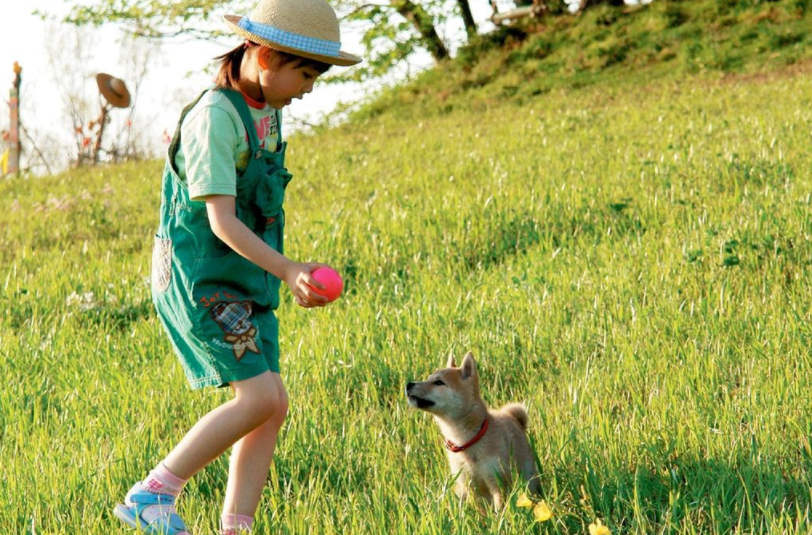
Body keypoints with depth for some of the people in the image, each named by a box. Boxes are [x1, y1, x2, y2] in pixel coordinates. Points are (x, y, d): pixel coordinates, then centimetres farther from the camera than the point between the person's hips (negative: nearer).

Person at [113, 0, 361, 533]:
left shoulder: (265, 108, 9)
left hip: (244, 283, 9)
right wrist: (289, 271, -31)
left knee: (273, 406, 0)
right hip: (199, 278, -9)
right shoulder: (214, 117, -19)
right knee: (260, 398, -16)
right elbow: (221, 220, -23)